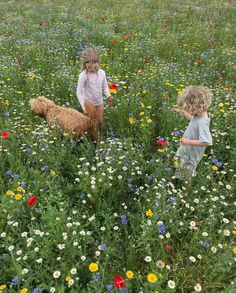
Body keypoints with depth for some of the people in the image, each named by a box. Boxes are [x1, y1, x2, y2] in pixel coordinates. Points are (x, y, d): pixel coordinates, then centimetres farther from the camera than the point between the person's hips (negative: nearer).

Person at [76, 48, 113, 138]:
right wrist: (83, 106, -23)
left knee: (100, 122, 15)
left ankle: (100, 137, 39)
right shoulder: (83, 75, -24)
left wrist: (108, 95, -17)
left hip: (99, 102, 4)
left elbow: (105, 86, 3)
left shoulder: (102, 73, -11)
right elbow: (79, 92, -19)